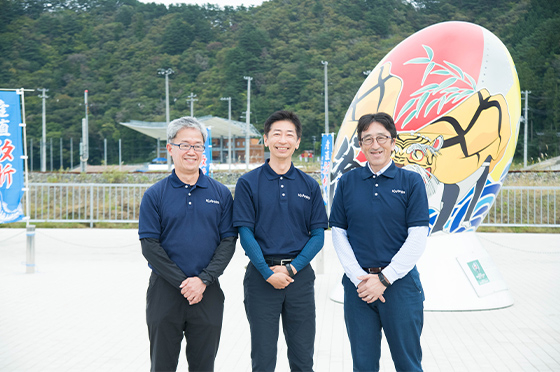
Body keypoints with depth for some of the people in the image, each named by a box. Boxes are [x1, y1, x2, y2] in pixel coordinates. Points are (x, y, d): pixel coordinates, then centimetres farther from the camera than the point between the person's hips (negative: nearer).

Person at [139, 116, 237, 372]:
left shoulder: (221, 194, 4)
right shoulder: (155, 195, 0)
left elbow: (228, 242, 0)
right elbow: (149, 246, -5)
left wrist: (203, 280, -12)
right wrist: (183, 283, -12)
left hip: (208, 292, 1)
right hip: (165, 292, -1)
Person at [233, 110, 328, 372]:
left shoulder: (309, 186, 6)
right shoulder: (248, 183, -1)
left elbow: (318, 235, 3)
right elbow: (245, 233, -5)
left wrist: (291, 268, -9)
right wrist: (269, 273, -13)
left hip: (300, 276, 2)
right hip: (261, 275, -2)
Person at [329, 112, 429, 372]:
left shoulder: (411, 182, 0)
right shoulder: (347, 182, 6)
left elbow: (417, 238, -5)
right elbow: (338, 234, 4)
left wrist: (384, 279, -10)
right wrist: (360, 278, -7)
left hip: (400, 281, -2)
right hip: (358, 282, 2)